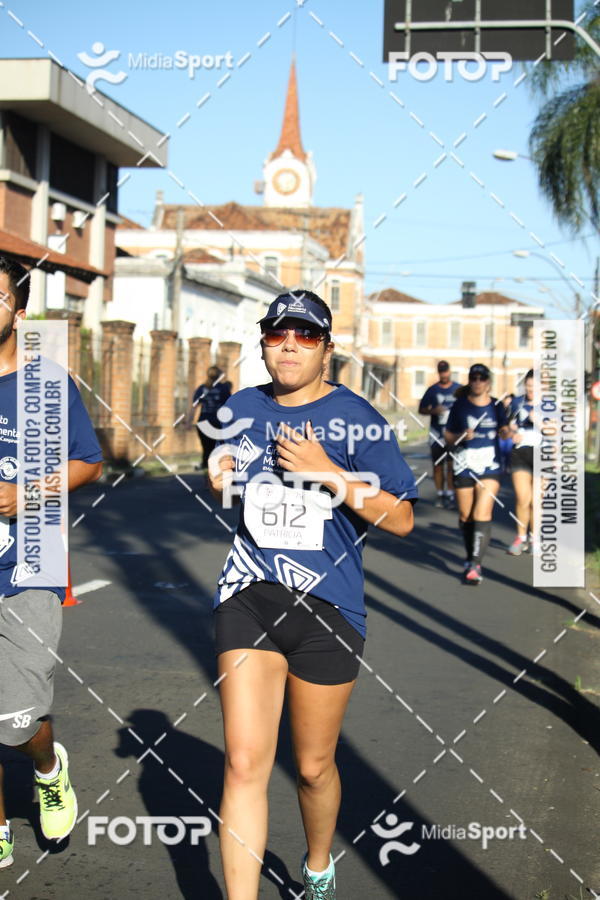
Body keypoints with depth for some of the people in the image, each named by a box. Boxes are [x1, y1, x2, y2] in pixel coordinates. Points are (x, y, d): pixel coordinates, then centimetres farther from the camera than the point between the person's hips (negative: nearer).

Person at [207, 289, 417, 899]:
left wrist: (328, 472, -19)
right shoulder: (241, 409, 8)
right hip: (248, 596, 2)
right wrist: (218, 479, 1)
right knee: (244, 762, -8)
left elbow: (400, 520, -9)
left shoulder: (357, 418, -6)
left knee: (313, 767, 12)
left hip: (328, 604, -2)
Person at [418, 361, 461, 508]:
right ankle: (440, 495, 12)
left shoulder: (459, 389, 5)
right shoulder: (432, 390, 6)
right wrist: (433, 411, -11)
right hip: (437, 434, 1)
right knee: (438, 465, 4)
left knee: (451, 465, -6)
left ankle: (450, 495, -3)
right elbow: (421, 409, 9)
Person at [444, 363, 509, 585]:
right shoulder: (461, 405, 2)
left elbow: (503, 431, -2)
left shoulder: (496, 405, 3)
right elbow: (448, 435, 7)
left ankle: (475, 564, -16)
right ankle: (471, 557, 27)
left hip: (489, 467, -1)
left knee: (482, 514, -13)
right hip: (463, 466, 1)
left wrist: (506, 431, -25)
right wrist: (461, 436, -14)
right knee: (465, 516, 7)